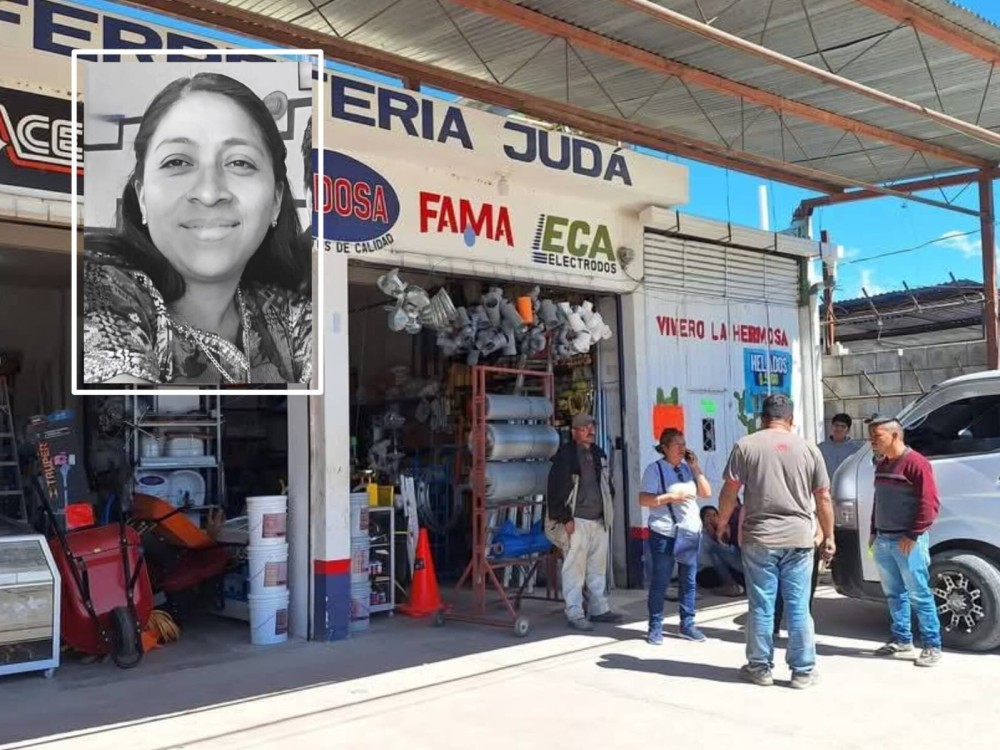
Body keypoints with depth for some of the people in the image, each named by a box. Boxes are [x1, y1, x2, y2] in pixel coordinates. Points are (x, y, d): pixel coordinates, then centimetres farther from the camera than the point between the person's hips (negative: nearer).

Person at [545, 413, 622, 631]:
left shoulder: (598, 453, 14)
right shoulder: (565, 456, -10)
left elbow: (606, 483, 24)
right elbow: (556, 489, -14)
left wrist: (608, 513, 16)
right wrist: (565, 519, -16)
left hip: (599, 520, 8)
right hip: (576, 521, -8)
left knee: (598, 567, 13)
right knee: (574, 568, -5)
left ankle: (600, 609, 23)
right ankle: (574, 614, 0)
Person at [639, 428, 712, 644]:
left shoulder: (687, 468, 11)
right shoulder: (655, 469, -4)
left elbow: (707, 493, 7)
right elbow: (643, 499, -11)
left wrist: (695, 467, -1)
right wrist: (670, 497, -20)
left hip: (691, 532, 5)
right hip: (664, 533, -5)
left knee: (688, 581, 9)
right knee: (660, 581, 1)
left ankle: (687, 625, 20)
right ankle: (655, 627, 10)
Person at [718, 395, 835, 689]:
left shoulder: (745, 446, -1)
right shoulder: (808, 448, 5)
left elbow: (730, 491, -3)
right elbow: (823, 498, 7)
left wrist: (722, 523, 11)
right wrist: (829, 536, 15)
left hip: (759, 538, -1)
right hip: (799, 538, 1)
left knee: (761, 606, 7)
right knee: (799, 607, 8)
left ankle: (760, 667, 15)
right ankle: (803, 670, 14)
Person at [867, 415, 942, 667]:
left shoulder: (916, 463, -13)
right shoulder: (882, 465, 14)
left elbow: (930, 503, -16)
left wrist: (913, 535, -17)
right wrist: (874, 532, 17)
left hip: (907, 542, -8)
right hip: (883, 540, 8)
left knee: (919, 594, -4)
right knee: (894, 594, 13)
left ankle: (932, 645, 3)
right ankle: (901, 639, 23)